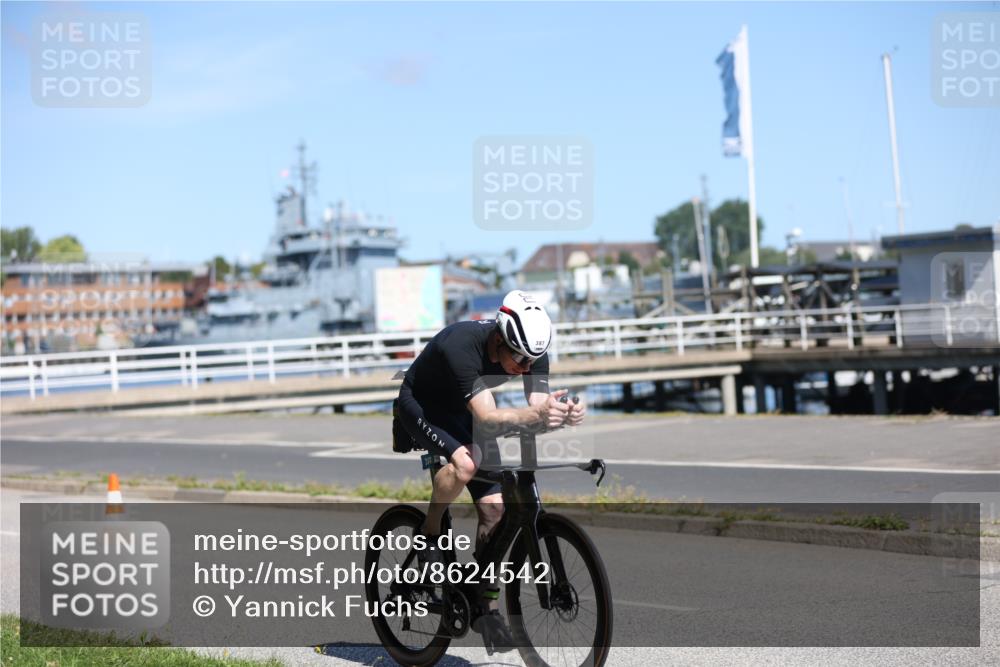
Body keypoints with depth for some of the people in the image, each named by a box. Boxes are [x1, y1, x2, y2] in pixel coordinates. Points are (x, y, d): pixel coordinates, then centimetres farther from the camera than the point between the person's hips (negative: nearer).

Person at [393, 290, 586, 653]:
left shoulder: (531, 351, -22)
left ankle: (487, 607, 8)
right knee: (465, 462, -35)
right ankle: (429, 534, -9)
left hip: (463, 413, 6)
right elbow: (486, 418, -46)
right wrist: (536, 413, -62)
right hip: (420, 406, -6)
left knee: (494, 508, -5)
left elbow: (537, 413, -26)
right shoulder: (461, 344, -39)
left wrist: (563, 415, -49)